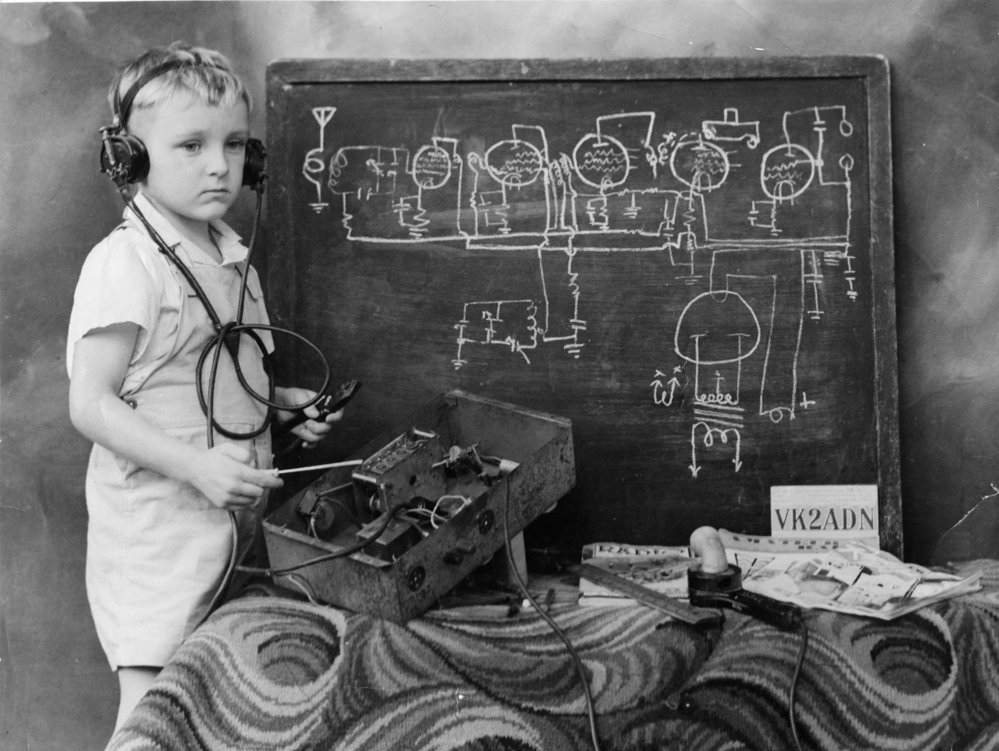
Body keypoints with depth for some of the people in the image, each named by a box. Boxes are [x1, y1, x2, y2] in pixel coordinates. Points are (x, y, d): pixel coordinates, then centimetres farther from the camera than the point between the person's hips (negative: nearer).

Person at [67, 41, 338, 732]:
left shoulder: (231, 258, 10)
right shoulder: (125, 264, -16)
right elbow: (91, 405, -18)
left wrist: (283, 404, 7)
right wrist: (199, 466, -25)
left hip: (233, 516, 8)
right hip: (155, 524, -8)